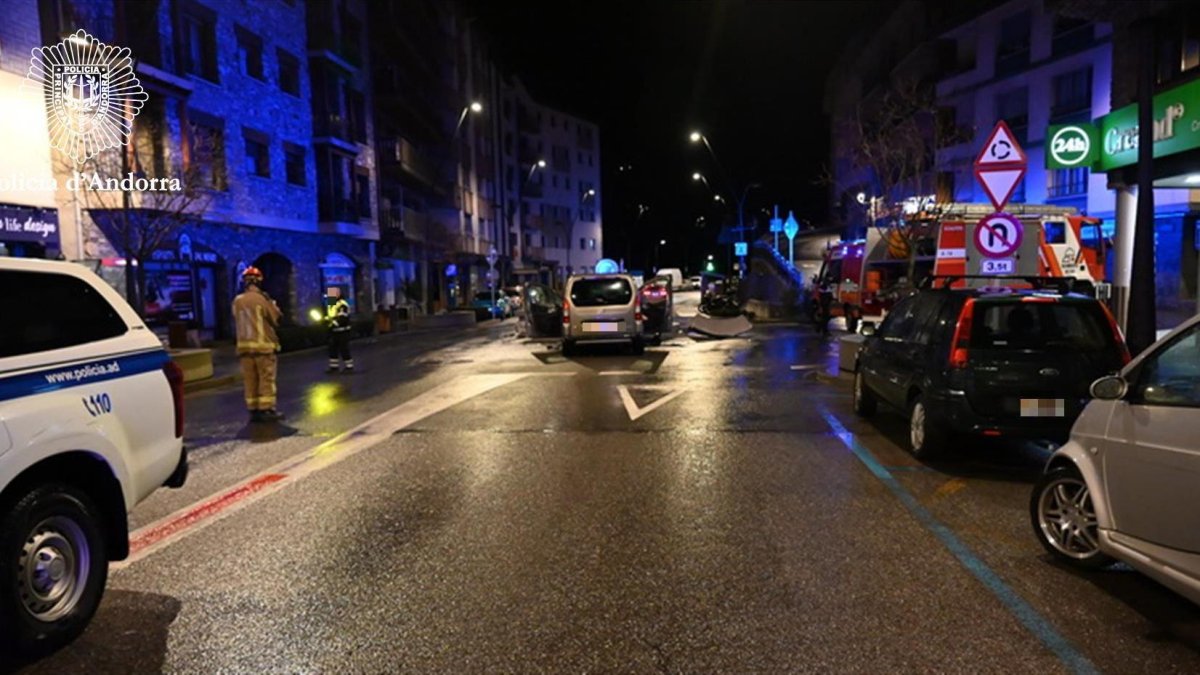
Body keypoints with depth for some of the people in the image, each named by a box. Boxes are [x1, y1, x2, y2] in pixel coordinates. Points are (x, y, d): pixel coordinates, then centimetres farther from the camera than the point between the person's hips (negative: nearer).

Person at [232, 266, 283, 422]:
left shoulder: (237, 301, 5)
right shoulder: (262, 299, -9)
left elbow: (237, 321, 14)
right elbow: (276, 318, -2)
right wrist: (273, 305, 12)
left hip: (244, 345, 5)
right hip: (263, 344, -5)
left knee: (250, 379, 7)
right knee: (266, 378, 0)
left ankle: (254, 410, 9)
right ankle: (267, 410, -1)